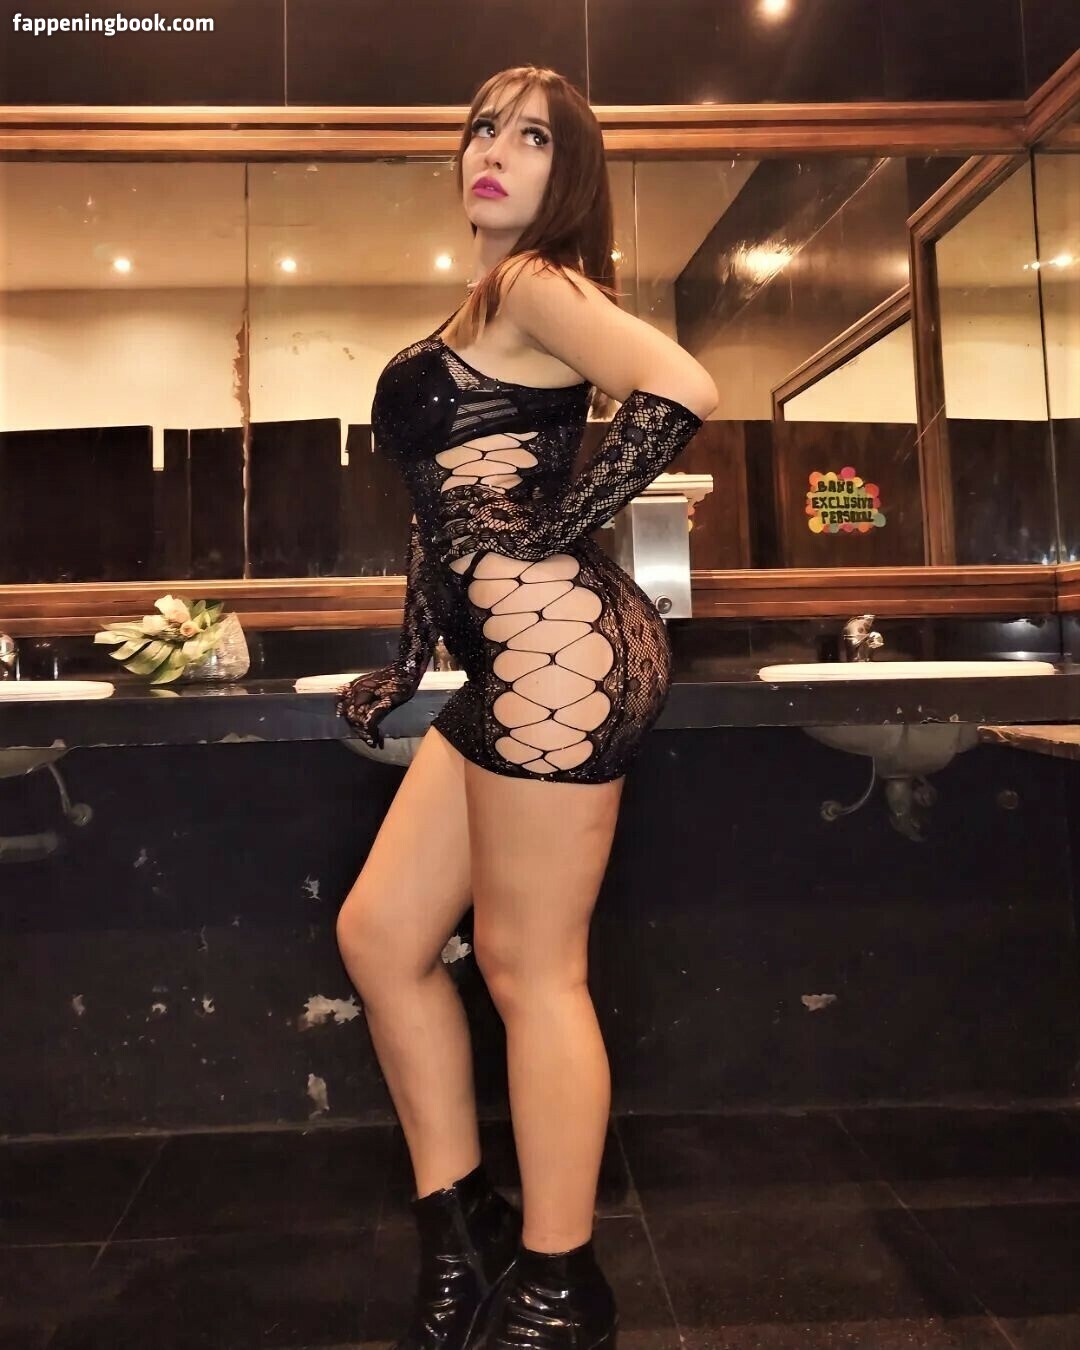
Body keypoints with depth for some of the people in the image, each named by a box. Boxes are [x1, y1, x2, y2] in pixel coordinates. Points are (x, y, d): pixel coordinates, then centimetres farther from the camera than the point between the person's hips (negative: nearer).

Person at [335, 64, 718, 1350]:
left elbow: (682, 390, -18)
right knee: (378, 933, 11)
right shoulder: (484, 309, 27)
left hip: (556, 646, -9)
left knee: (530, 968, -1)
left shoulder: (534, 282, 1)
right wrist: (402, 665, 23)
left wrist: (551, 537, -11)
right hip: (514, 665, 9)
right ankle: (458, 1232, 25)